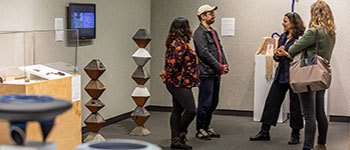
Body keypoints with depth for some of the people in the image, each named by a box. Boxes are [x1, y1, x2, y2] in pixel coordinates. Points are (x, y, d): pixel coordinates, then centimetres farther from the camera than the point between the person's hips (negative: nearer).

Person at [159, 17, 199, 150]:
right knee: (190, 110, -9)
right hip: (180, 83, -11)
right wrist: (167, 75, -6)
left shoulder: (177, 43, 16)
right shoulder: (180, 44, -18)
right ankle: (180, 135, 5)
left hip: (179, 84, 11)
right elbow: (174, 64, -20)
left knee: (177, 111, 11)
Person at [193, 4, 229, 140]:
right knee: (205, 103, -5)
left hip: (216, 73, 9)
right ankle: (200, 130, 5)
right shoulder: (199, 33, -9)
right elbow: (204, 53, -17)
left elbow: (220, 49, 20)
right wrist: (219, 67, -13)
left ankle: (206, 127, 23)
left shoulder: (213, 32, 20)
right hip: (206, 73, -9)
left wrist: (224, 65, 4)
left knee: (213, 102, 13)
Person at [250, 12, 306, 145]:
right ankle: (264, 131, 12)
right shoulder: (282, 37, 13)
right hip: (281, 75, 7)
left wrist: (286, 52, -19)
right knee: (271, 101, 5)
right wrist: (277, 55, -4)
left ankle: (295, 134, 17)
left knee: (295, 105, 4)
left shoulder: (300, 38, -10)